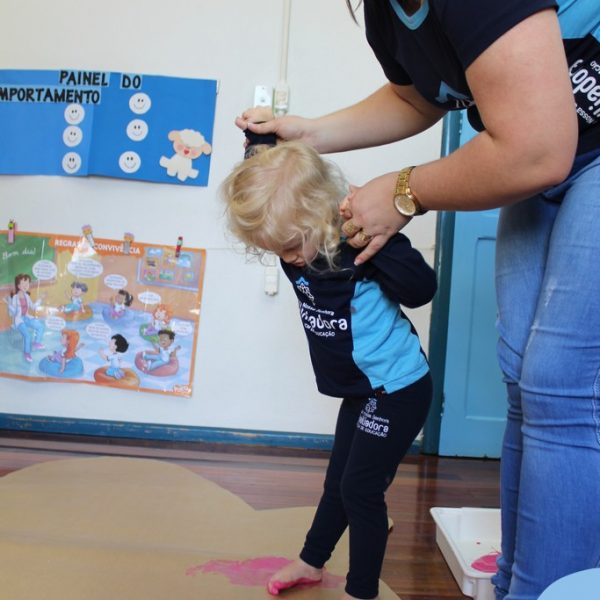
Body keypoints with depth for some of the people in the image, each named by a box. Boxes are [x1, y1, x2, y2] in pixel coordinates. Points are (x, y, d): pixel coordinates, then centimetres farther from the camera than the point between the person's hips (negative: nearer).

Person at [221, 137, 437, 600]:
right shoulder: (300, 245, -5)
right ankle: (312, 562, 43)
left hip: (399, 389, -8)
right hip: (363, 389, 8)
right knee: (338, 481, 23)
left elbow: (421, 289, -34)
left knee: (361, 487, 0)